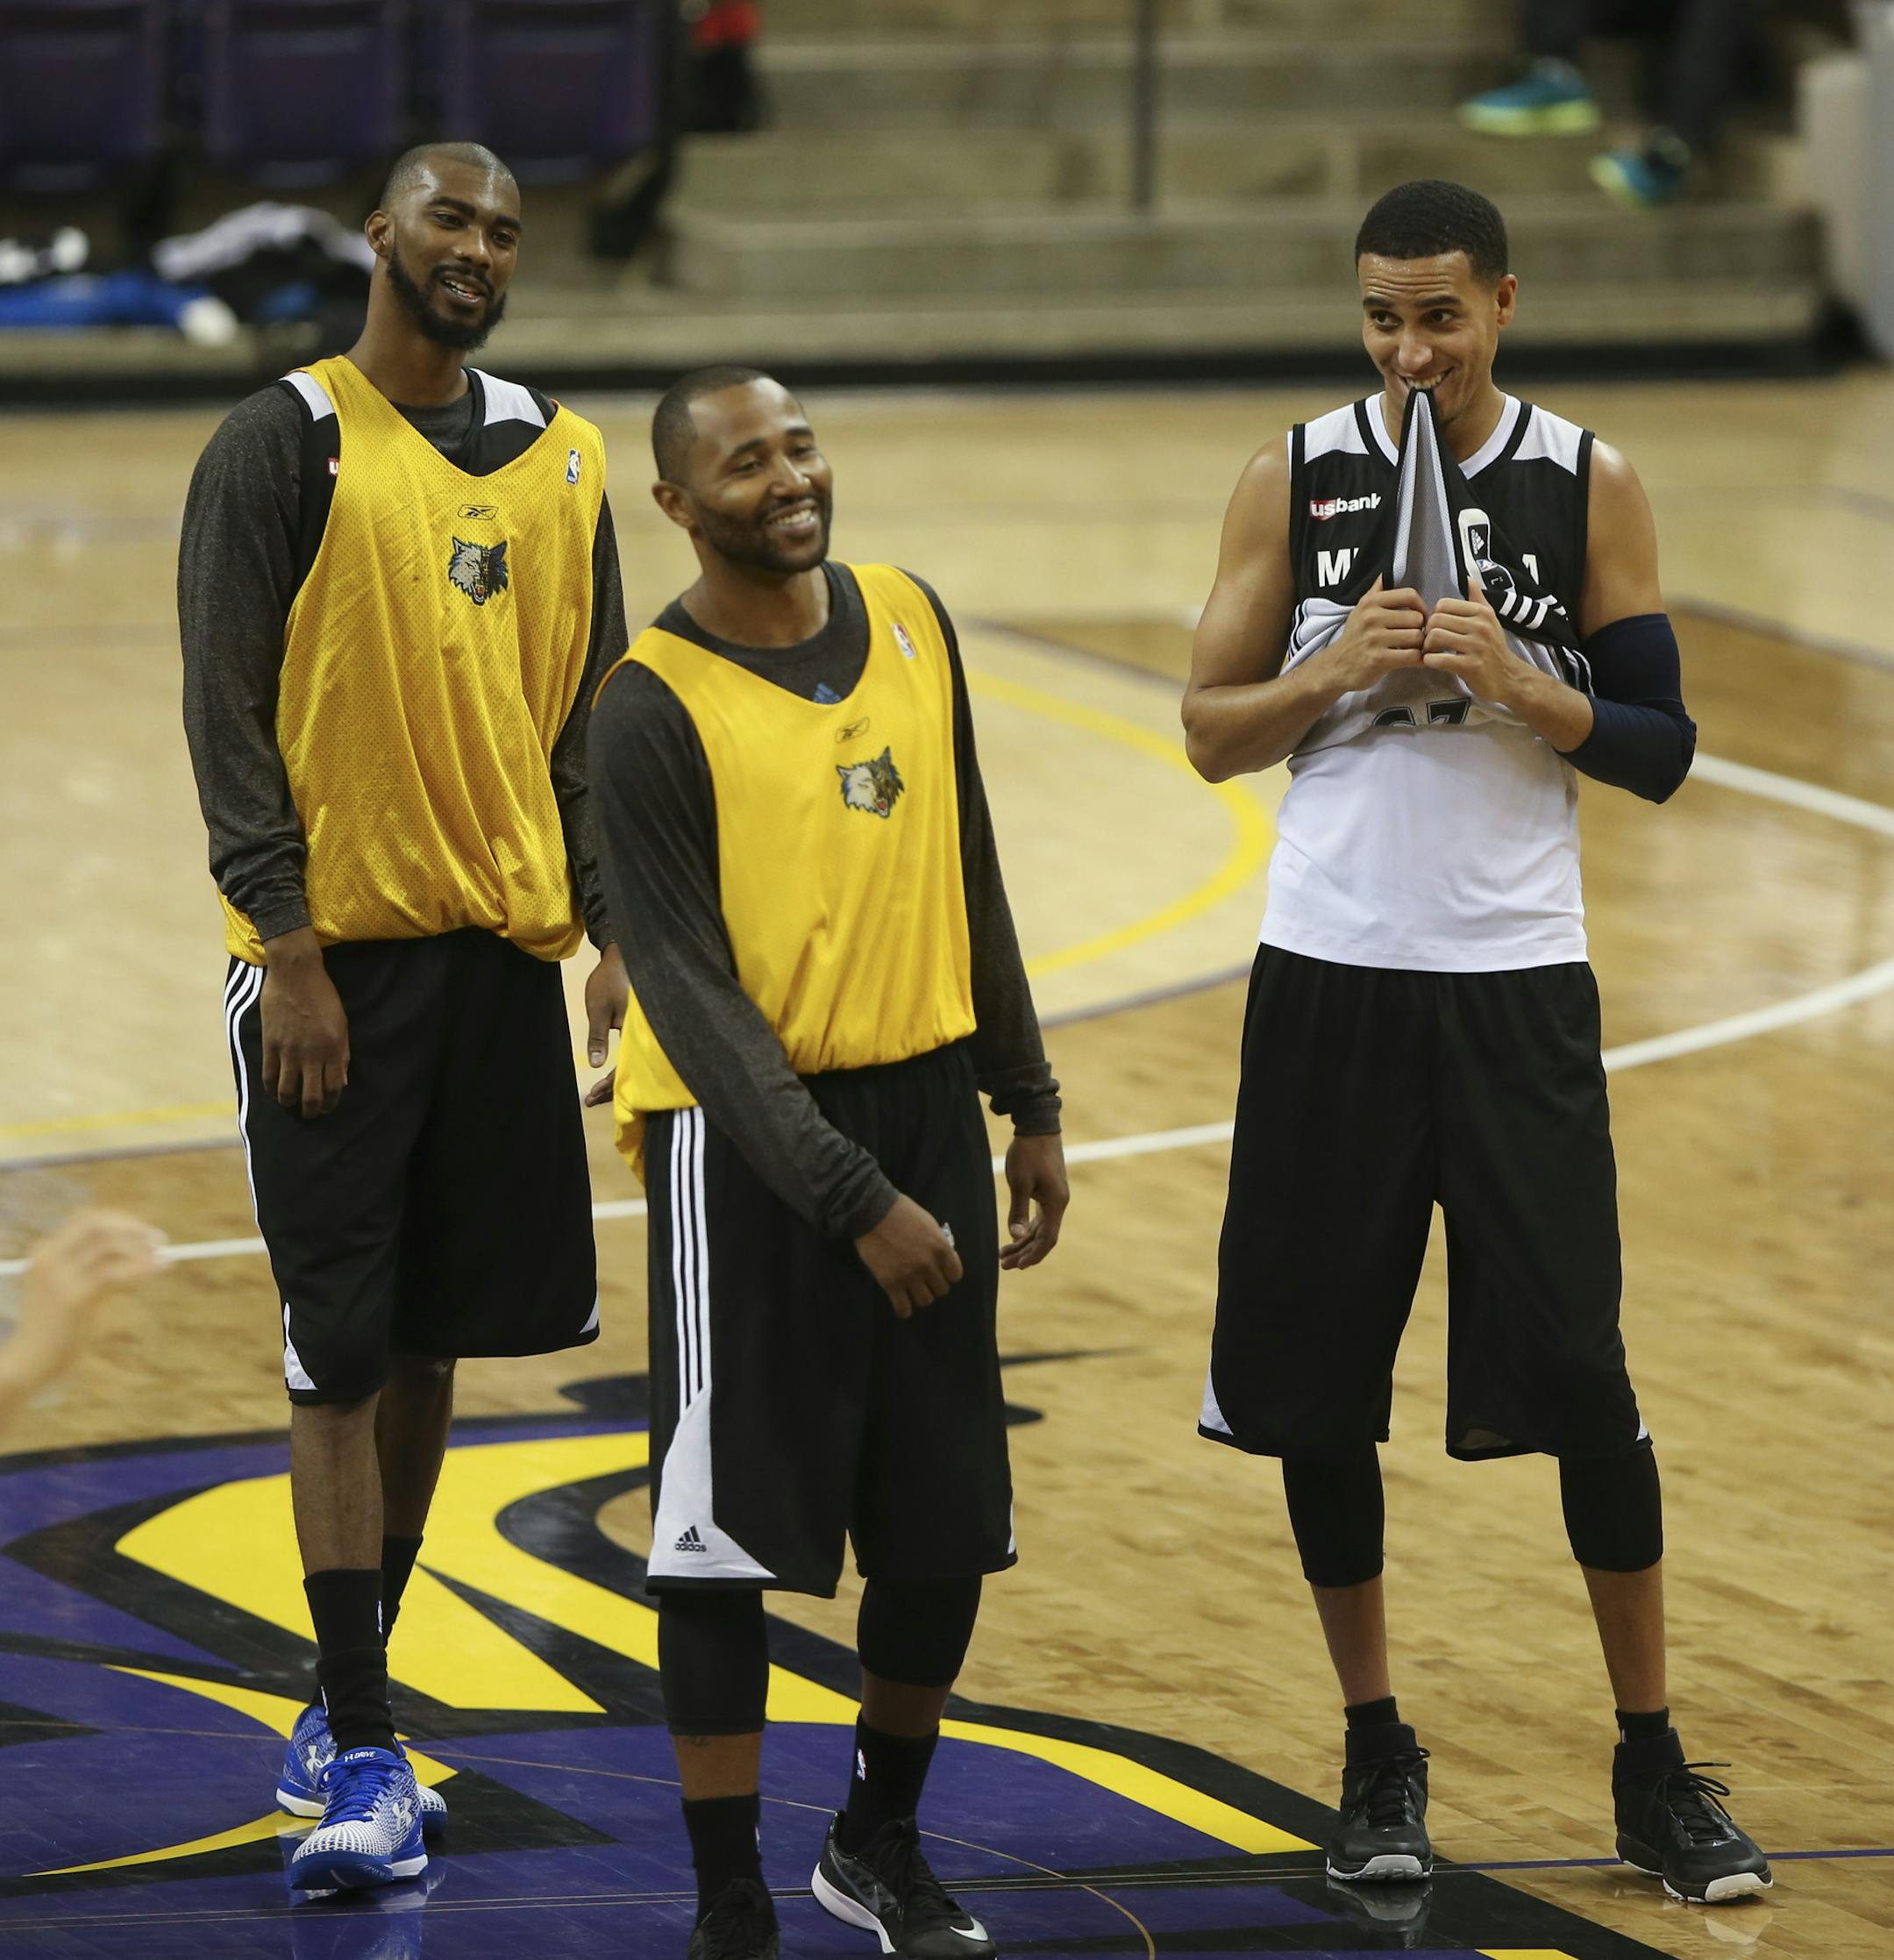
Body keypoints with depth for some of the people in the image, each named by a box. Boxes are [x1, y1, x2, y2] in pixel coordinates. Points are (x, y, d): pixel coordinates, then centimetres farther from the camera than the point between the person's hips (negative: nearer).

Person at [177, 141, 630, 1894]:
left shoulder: (557, 460, 11)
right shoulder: (284, 449, -6)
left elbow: (589, 711, 15)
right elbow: (229, 713, -9)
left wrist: (616, 935, 6)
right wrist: (287, 950, -15)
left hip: (502, 944, 5)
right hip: (336, 954, -5)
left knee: (429, 1338, 10)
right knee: (343, 1350, -5)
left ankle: (345, 1709, 23)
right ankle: (362, 1754, -4)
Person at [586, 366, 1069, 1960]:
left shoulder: (907, 619, 6)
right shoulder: (656, 708, -14)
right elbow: (689, 993, -17)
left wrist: (1028, 1106, 14)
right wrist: (851, 1200, -22)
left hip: (925, 1103, 6)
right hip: (748, 1131, -6)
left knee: (948, 1523, 9)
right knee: (733, 1527, -3)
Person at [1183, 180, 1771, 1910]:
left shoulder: (1591, 488, 0)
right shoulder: (1296, 481, 2)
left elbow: (1662, 750, 1)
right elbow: (1212, 730, 5)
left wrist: (1523, 687, -17)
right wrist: (1337, 673, -14)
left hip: (1516, 982, -1)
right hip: (1331, 972, 1)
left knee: (1582, 1378, -3)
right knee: (1315, 1380, 4)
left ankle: (1656, 1769, 8)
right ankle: (1378, 1756, 19)